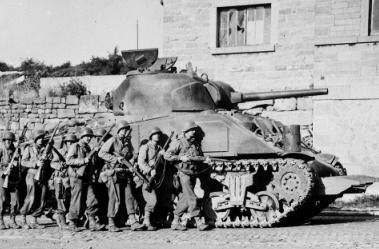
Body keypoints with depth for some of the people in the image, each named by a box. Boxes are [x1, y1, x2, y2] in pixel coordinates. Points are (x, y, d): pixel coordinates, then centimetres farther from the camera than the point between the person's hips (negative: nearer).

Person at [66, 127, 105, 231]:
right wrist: (83, 161, -19)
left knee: (92, 201, -4)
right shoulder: (74, 147, -4)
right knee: (76, 202, -2)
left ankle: (92, 223, -2)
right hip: (77, 178, -6)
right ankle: (72, 223, 10)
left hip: (87, 179, 7)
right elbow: (68, 160, -15)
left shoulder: (88, 148, 18)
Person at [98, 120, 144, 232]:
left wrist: (132, 162, 4)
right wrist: (116, 159, -18)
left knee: (129, 197, 2)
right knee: (115, 199, -4)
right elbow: (101, 153, -13)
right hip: (114, 173, -6)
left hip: (125, 173, 6)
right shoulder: (112, 141, -6)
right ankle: (111, 224, 4)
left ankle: (133, 222, 1)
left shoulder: (128, 142, 13)